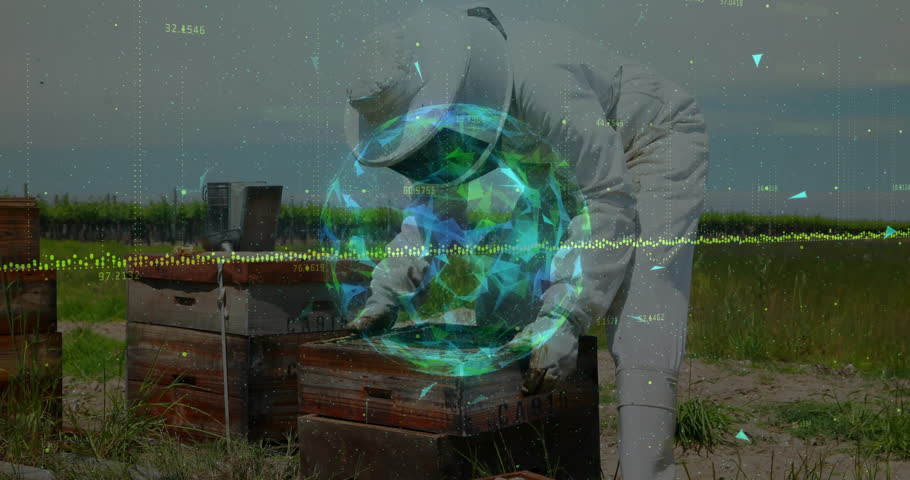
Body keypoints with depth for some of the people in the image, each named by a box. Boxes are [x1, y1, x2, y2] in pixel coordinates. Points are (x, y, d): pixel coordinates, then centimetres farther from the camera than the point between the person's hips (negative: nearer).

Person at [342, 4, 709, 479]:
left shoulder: (540, 81, -38)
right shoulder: (423, 95, -12)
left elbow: (610, 204, -35)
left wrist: (563, 319, -41)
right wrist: (385, 293, -10)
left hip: (656, 144, -8)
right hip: (574, 166, 8)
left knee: (641, 330, -21)